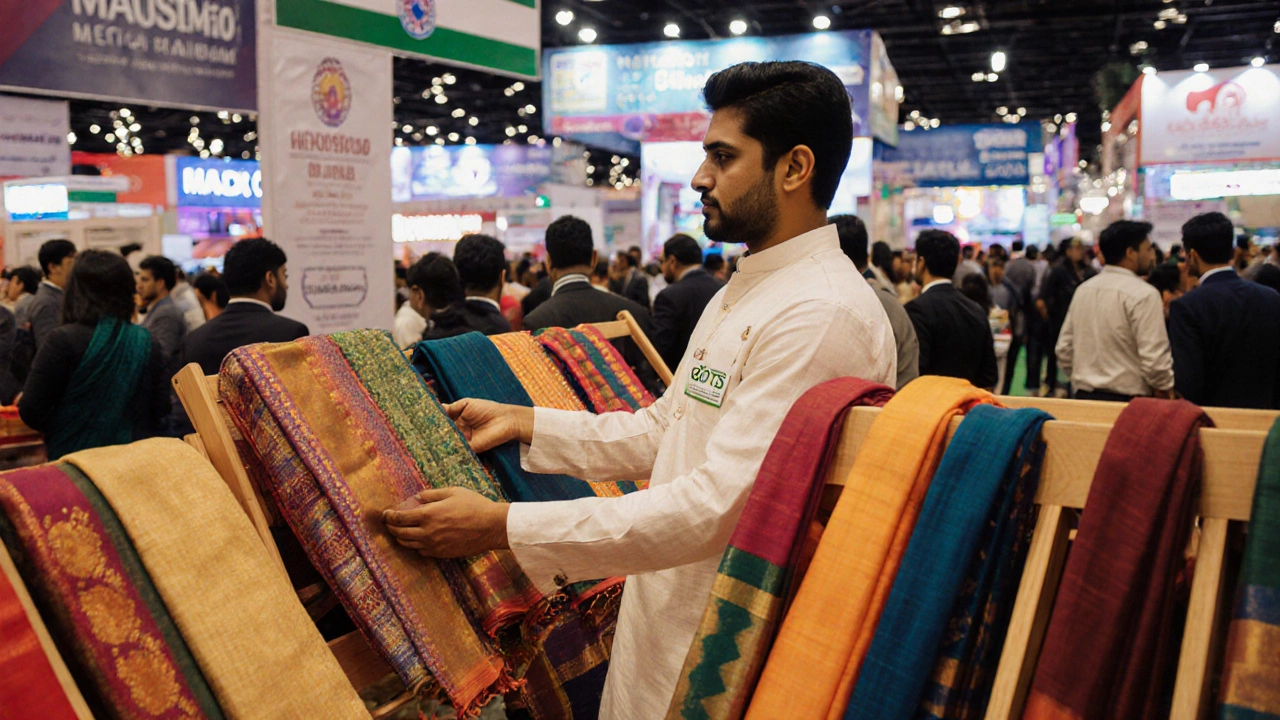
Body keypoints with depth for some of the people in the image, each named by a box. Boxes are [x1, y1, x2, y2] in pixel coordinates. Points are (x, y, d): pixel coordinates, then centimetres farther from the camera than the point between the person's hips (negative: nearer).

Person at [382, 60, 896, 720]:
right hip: (662, 623, 9)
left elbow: (719, 504, -29)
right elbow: (663, 429, 16)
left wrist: (502, 526, -28)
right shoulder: (740, 294, 12)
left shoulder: (822, 316, -23)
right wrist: (522, 423, 6)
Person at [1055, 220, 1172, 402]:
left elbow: (1064, 350, 13)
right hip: (1127, 400, -7)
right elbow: (1154, 360, -16)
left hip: (1084, 396, 7)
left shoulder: (1083, 290, 9)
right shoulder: (1144, 294, -12)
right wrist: (1168, 389, 1)